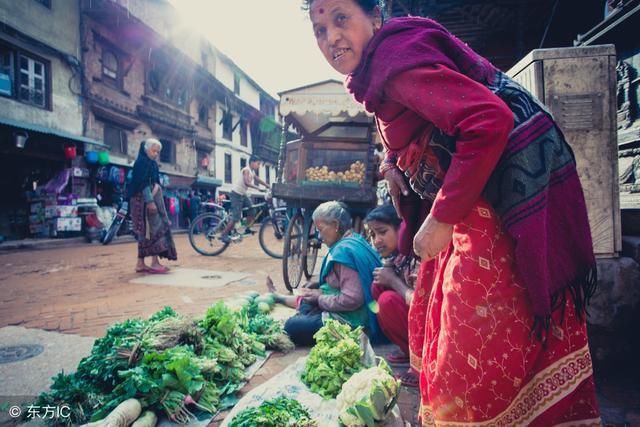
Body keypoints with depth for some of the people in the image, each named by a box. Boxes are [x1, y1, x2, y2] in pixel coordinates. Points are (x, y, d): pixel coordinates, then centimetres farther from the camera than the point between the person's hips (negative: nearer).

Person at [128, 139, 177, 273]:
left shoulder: (152, 163, 20)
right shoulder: (142, 162, -10)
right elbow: (143, 183, -19)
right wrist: (150, 201, -25)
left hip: (151, 199, 9)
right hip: (145, 200, -9)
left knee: (145, 231, 8)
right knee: (154, 228, -11)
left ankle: (141, 264, 12)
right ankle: (154, 263, -10)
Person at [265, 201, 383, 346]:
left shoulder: (345, 250, -24)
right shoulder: (353, 241, 6)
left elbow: (352, 299, -30)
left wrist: (320, 298, -15)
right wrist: (319, 285, 7)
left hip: (352, 322, -10)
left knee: (292, 326, -9)